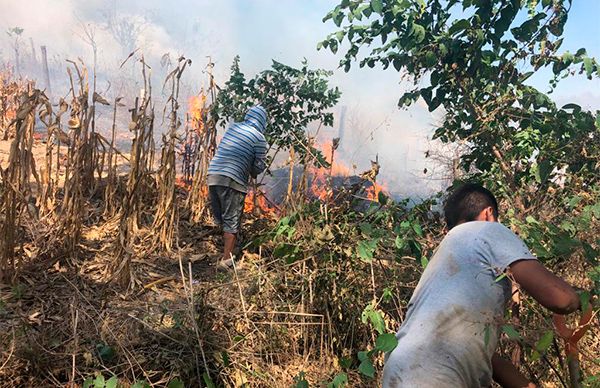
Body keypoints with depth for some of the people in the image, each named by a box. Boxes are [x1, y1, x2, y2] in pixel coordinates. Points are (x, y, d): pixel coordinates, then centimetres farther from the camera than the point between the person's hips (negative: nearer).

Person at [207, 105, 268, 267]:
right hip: (232, 181, -5)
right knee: (232, 222, 2)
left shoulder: (232, 127, 13)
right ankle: (226, 259, 3)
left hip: (213, 176, 5)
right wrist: (252, 172, 21)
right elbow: (259, 167, -2)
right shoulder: (259, 139, -2)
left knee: (220, 218, 17)